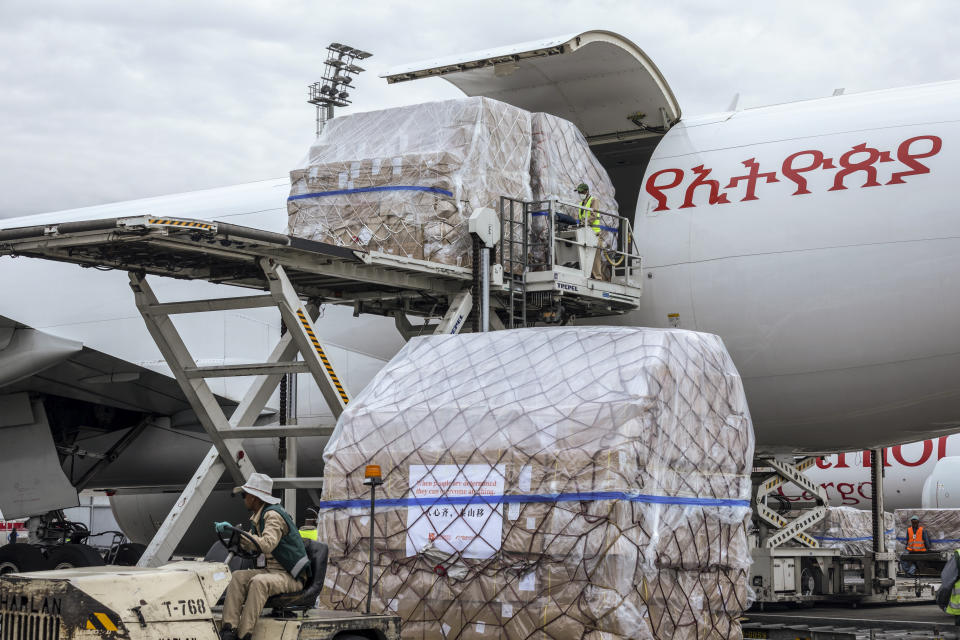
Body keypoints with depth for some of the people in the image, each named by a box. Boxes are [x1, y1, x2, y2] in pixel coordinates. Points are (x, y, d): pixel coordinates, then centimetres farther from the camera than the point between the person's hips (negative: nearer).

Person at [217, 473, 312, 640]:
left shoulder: (273, 515, -15)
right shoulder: (258, 517, 16)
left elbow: (267, 544, -30)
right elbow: (249, 546, 21)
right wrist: (230, 532, 5)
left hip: (290, 577, -9)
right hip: (270, 570, 9)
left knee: (258, 582, -33)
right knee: (239, 577, -11)